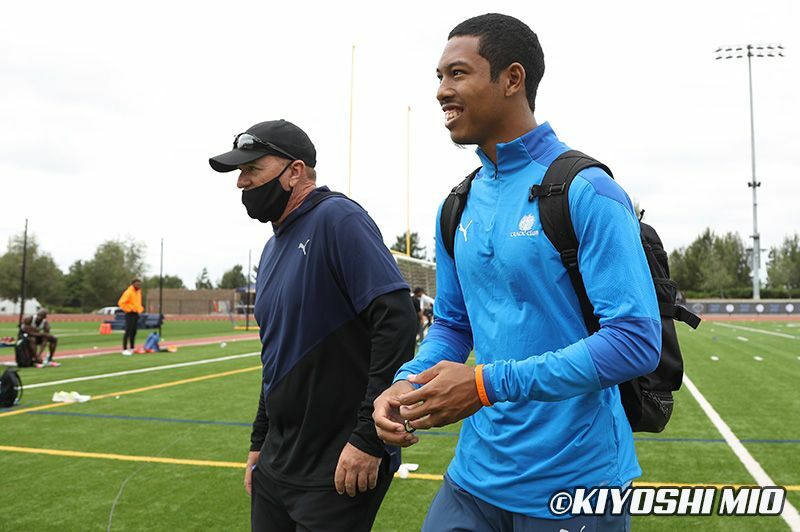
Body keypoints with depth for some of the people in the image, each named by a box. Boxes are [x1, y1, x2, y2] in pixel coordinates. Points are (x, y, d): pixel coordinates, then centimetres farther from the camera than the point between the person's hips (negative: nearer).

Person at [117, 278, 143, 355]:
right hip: (130, 314, -8)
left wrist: (140, 309, 15)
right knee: (128, 331, -9)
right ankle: (124, 349, -7)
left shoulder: (139, 292, 12)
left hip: (136, 314, 8)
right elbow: (121, 303, -22)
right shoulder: (128, 292, -15)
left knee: (134, 332, 12)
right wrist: (128, 309, -17)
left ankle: (132, 348, 20)